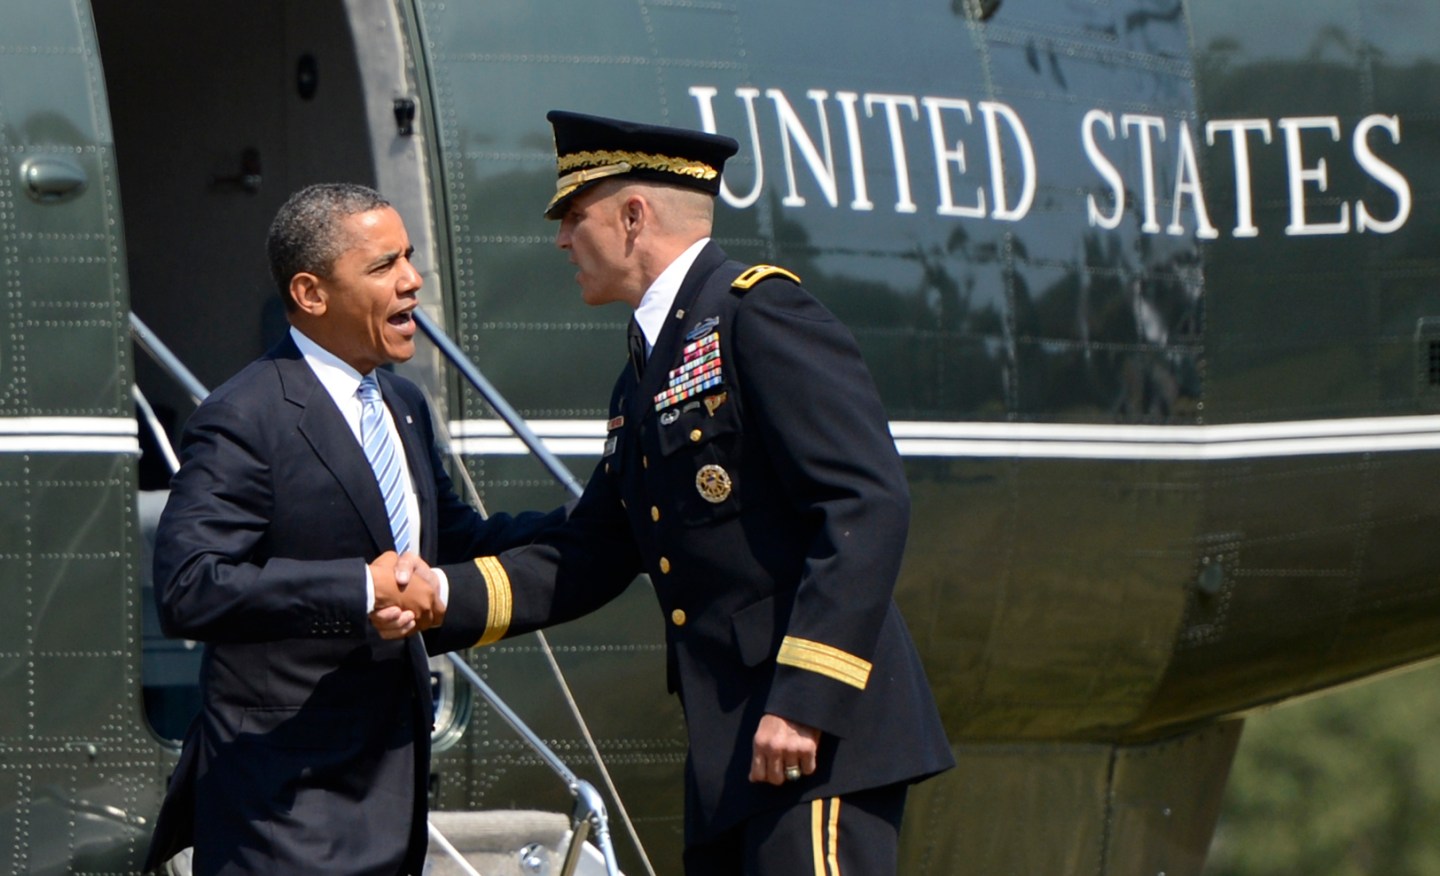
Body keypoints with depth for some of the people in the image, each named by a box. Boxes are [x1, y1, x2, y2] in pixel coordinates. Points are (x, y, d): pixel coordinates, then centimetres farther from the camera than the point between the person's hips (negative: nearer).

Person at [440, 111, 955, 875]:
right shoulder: (642, 377, 22)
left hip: (823, 727, -10)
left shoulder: (759, 314, -8)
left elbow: (870, 505, -17)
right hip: (729, 751, 10)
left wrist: (806, 697, -22)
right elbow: (588, 559, 20)